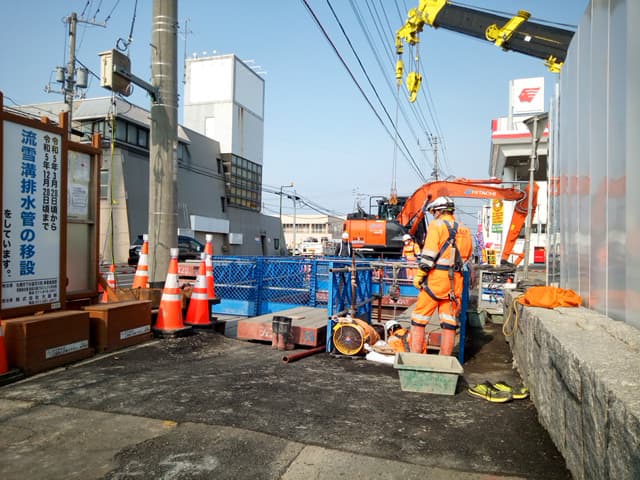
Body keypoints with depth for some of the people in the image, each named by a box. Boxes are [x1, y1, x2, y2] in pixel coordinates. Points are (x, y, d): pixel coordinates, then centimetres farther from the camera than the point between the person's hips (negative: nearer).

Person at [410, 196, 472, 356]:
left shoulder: (437, 225, -4)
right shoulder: (464, 230, 16)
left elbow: (429, 254, -11)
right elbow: (466, 257, 18)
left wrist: (419, 275, -8)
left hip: (436, 277, -6)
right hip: (456, 281, 6)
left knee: (419, 318, 3)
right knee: (449, 322, 10)